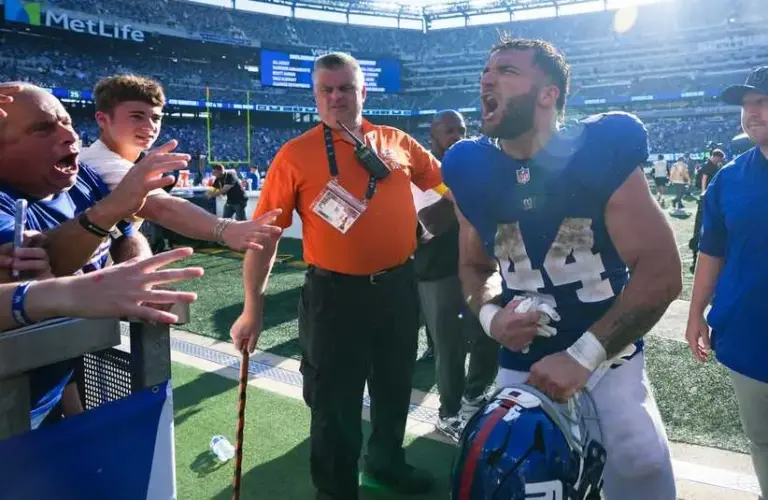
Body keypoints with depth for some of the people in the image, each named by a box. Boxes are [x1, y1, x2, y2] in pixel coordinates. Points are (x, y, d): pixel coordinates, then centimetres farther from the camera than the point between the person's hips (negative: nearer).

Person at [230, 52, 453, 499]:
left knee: (396, 387, 22)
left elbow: (445, 183, 16)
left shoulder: (397, 142, 4)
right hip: (336, 293, -4)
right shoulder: (296, 153, -7)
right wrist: (254, 306, -9)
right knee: (335, 402, 9)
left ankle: (387, 462, 50)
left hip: (399, 286, 4)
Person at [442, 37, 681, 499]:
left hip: (609, 360, -2)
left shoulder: (602, 154, -15)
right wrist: (490, 315, -11)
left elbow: (661, 273, -17)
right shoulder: (473, 172, -4)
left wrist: (582, 355, -22)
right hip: (521, 368, 3)